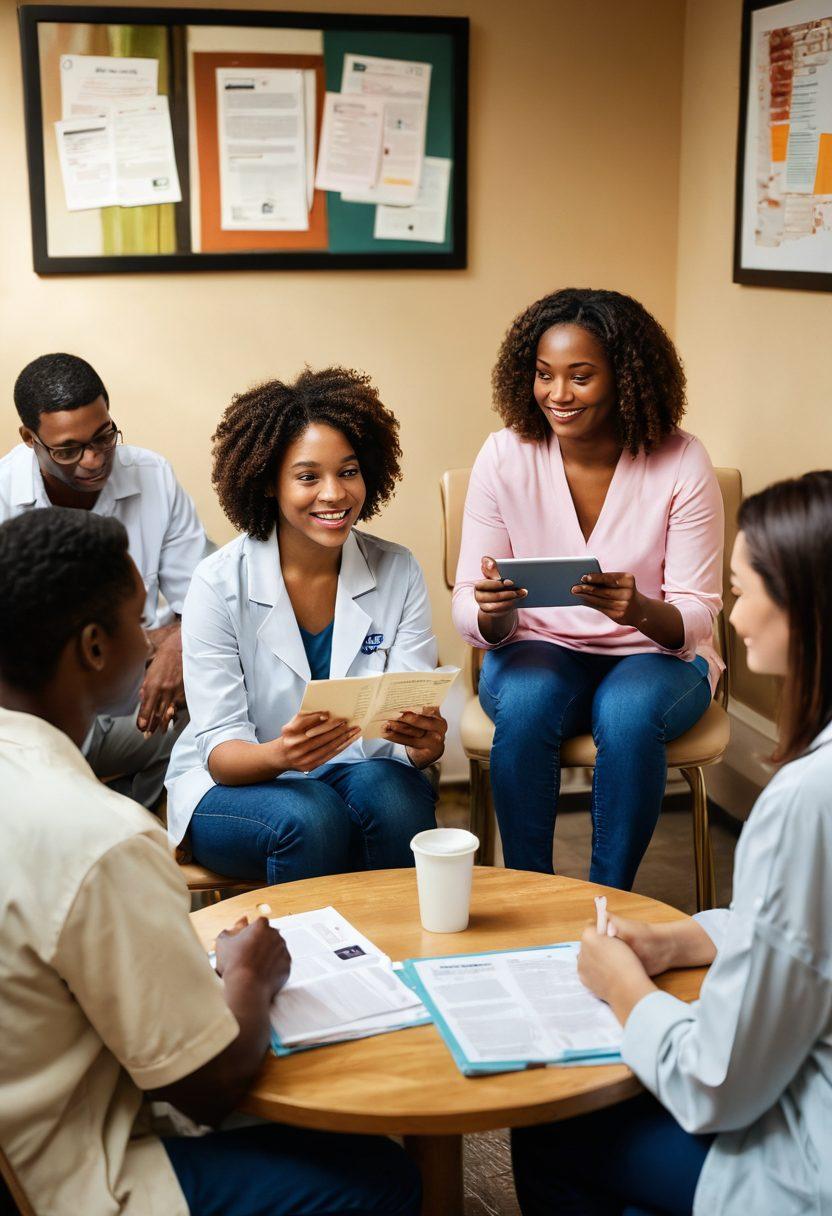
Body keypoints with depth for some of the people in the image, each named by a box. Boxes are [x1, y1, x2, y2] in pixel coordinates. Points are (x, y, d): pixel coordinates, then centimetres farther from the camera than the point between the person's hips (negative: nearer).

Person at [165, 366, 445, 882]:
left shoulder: (399, 573, -4)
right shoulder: (220, 583, -12)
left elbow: (416, 712, -7)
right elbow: (219, 749, -14)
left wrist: (426, 739, -32)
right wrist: (279, 754, -37)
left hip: (363, 770, 2)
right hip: (235, 785, -2)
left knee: (394, 798, -30)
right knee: (313, 820, -33)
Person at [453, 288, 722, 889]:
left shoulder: (681, 462, -12)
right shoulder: (504, 456, -8)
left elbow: (697, 616, -11)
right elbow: (469, 612, -6)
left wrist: (640, 610, -35)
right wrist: (491, 610, -31)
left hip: (657, 653, -1)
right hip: (540, 646, 1)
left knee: (628, 713, -33)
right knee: (524, 706, -32)